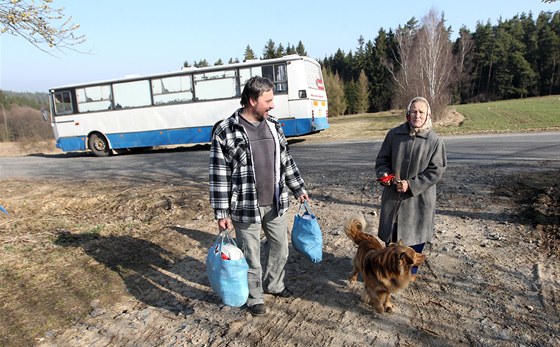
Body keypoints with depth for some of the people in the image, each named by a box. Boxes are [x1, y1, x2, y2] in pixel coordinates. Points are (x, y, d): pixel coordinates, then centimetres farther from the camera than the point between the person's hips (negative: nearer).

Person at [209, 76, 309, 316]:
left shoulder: (274, 125, 5)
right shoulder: (226, 132, -13)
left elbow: (286, 161, 14)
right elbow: (219, 176, -12)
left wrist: (298, 189, 17)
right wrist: (222, 213, -12)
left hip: (276, 204, 6)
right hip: (246, 208, -5)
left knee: (280, 248, 19)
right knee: (251, 256, 10)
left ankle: (274, 284, 44)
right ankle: (255, 298, 33)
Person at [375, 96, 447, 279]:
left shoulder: (435, 141, -9)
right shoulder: (394, 134, -3)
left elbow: (436, 170, -10)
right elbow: (382, 158, 5)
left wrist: (412, 185, -18)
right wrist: (384, 174, -16)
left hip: (419, 197, -2)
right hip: (393, 194, 2)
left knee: (415, 236, 12)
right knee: (391, 233, 14)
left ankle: (411, 270, 36)